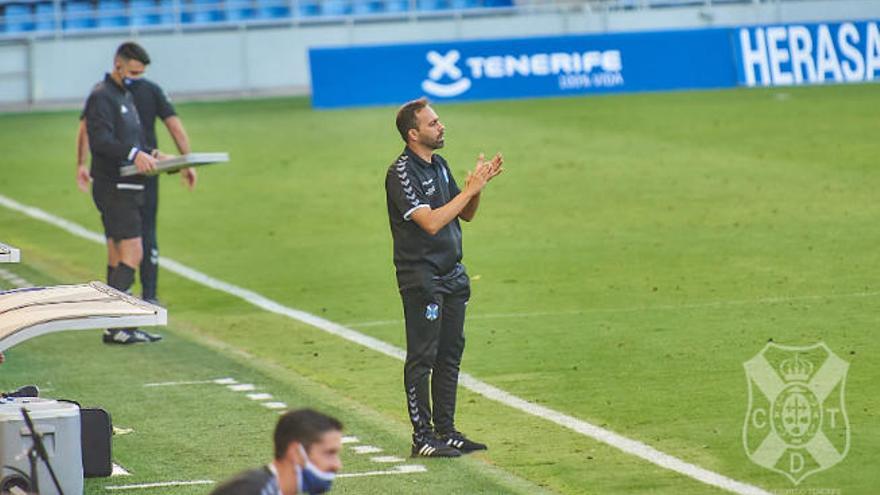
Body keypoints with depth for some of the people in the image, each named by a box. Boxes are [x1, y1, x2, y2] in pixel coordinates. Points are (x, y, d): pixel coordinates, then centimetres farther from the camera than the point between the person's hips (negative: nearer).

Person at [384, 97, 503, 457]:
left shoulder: (439, 165, 13)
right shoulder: (402, 173, -15)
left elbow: (466, 214, 17)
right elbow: (431, 222, -24)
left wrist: (479, 184, -1)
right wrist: (470, 189, -20)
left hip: (452, 275, 9)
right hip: (421, 276, -9)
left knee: (450, 354, 12)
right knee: (422, 357, -5)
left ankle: (445, 431, 19)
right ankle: (422, 438, -3)